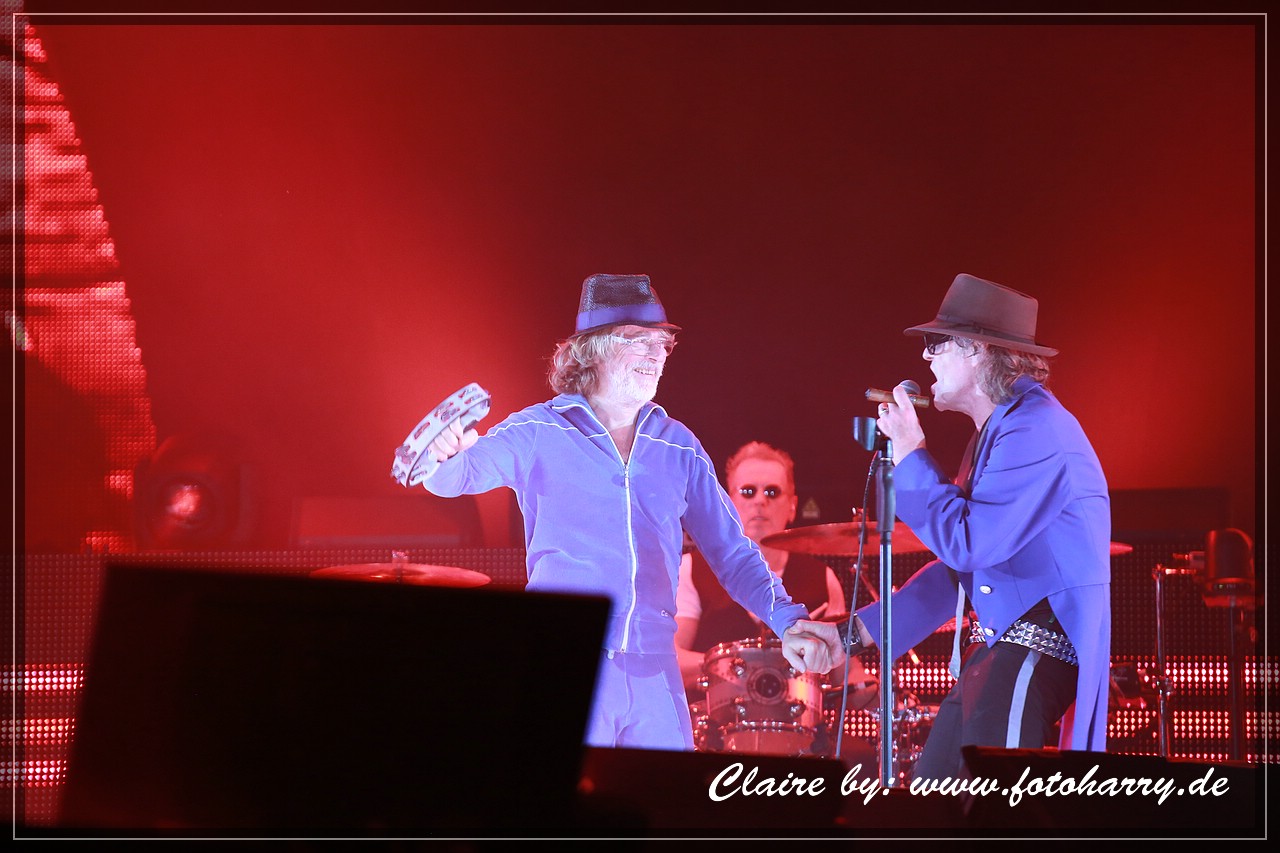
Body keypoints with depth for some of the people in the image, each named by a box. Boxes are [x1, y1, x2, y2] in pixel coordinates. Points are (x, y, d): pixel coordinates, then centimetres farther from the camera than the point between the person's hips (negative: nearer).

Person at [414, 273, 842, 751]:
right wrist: (449, 454, -37)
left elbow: (730, 552, 14)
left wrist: (789, 622, 0)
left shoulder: (678, 448, 13)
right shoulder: (541, 433, 1)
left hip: (655, 676, 4)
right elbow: (455, 477, -12)